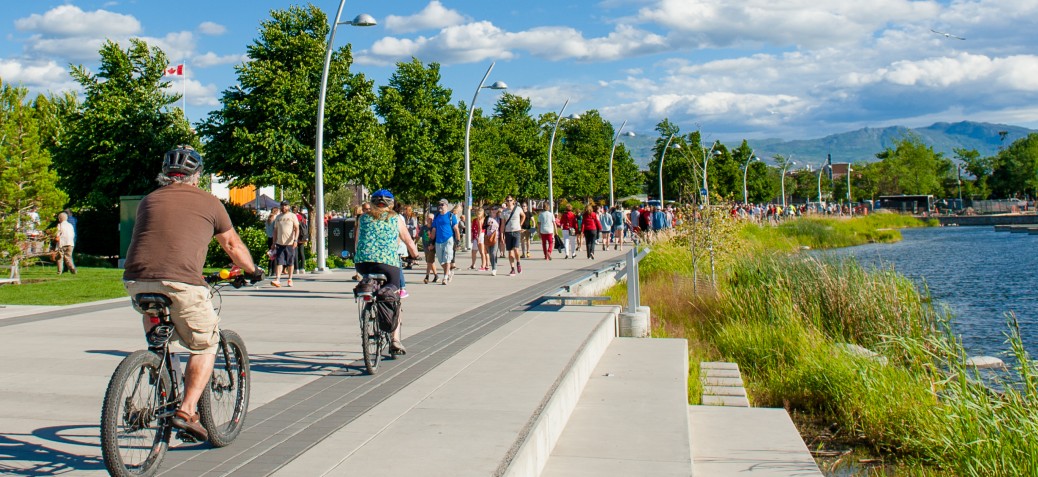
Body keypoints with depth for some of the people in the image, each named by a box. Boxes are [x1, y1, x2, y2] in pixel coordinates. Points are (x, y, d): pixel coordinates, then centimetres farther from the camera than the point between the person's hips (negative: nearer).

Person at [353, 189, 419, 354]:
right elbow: (408, 241, 25)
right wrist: (414, 254, 44)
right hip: (389, 263, -1)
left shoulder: (363, 218, 20)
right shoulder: (396, 219, 17)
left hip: (363, 262, 1)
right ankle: (395, 340, -2)